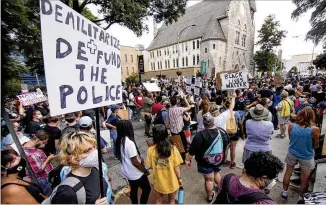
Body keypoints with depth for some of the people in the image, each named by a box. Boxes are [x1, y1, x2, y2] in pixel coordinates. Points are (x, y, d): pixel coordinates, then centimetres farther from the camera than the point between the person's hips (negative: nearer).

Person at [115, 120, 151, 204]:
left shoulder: (119, 141, -5)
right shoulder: (130, 143, -31)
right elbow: (135, 162, -25)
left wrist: (139, 158, 4)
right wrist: (145, 170, -11)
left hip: (127, 172, 8)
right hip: (136, 174, -8)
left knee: (133, 190, 25)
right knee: (146, 189, 14)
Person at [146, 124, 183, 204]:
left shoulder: (150, 150, -20)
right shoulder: (173, 149, -23)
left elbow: (150, 166, -7)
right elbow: (176, 167, -15)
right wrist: (179, 178, 2)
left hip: (158, 181, 1)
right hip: (171, 181, -1)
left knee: (159, 200, 28)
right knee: (172, 200, 27)